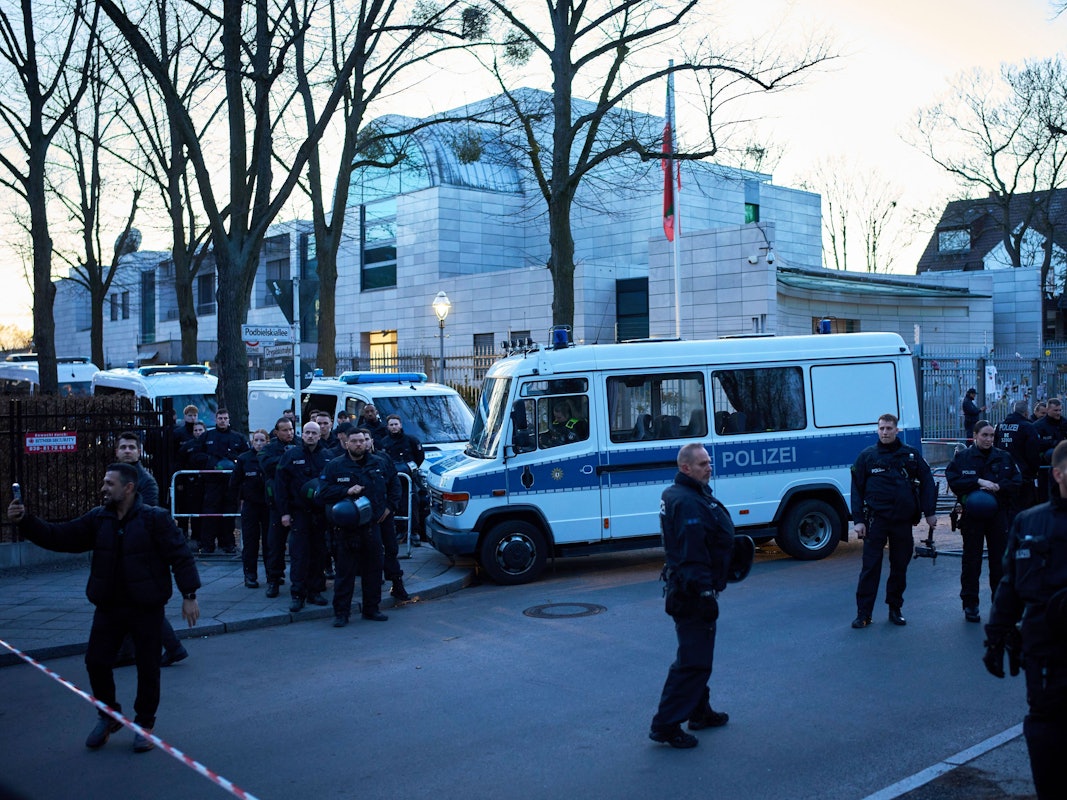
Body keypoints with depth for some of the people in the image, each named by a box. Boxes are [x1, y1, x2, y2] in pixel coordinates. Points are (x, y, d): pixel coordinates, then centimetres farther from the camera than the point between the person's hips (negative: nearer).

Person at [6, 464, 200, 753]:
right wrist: (24, 521, -10)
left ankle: (145, 723, 24)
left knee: (148, 668, 6)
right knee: (96, 662, 6)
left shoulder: (155, 518, -12)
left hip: (146, 609, -5)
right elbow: (59, 537, 2)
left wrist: (189, 595, -16)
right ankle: (109, 716, 29)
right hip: (108, 607, 5)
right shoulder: (97, 519, 4)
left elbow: (180, 556, -13)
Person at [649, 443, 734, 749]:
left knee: (699, 655, 22)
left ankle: (700, 712, 35)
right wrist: (704, 592, -26)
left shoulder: (677, 494, 13)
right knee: (693, 661, -6)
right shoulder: (688, 503, -22)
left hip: (688, 587, 11)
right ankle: (666, 725, -1)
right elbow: (692, 554, -27)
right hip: (695, 590, -11)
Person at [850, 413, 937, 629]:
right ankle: (863, 613, 2)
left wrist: (930, 512, 4)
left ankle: (895, 609, 23)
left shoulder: (911, 454, 6)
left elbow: (927, 482, 11)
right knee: (870, 567, -3)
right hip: (876, 520, -2)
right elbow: (857, 489, 3)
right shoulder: (867, 456, 3)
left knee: (900, 566, 10)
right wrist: (858, 520, -3)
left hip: (903, 520, 2)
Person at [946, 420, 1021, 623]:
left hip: (998, 515, 2)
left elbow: (1016, 483, 3)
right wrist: (978, 482, -18)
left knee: (1000, 561, 6)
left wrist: (998, 487, -14)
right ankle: (970, 605, 12)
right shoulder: (962, 457, 1)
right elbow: (953, 481, -9)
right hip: (972, 516, -2)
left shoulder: (1004, 457, 7)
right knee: (971, 562, 4)